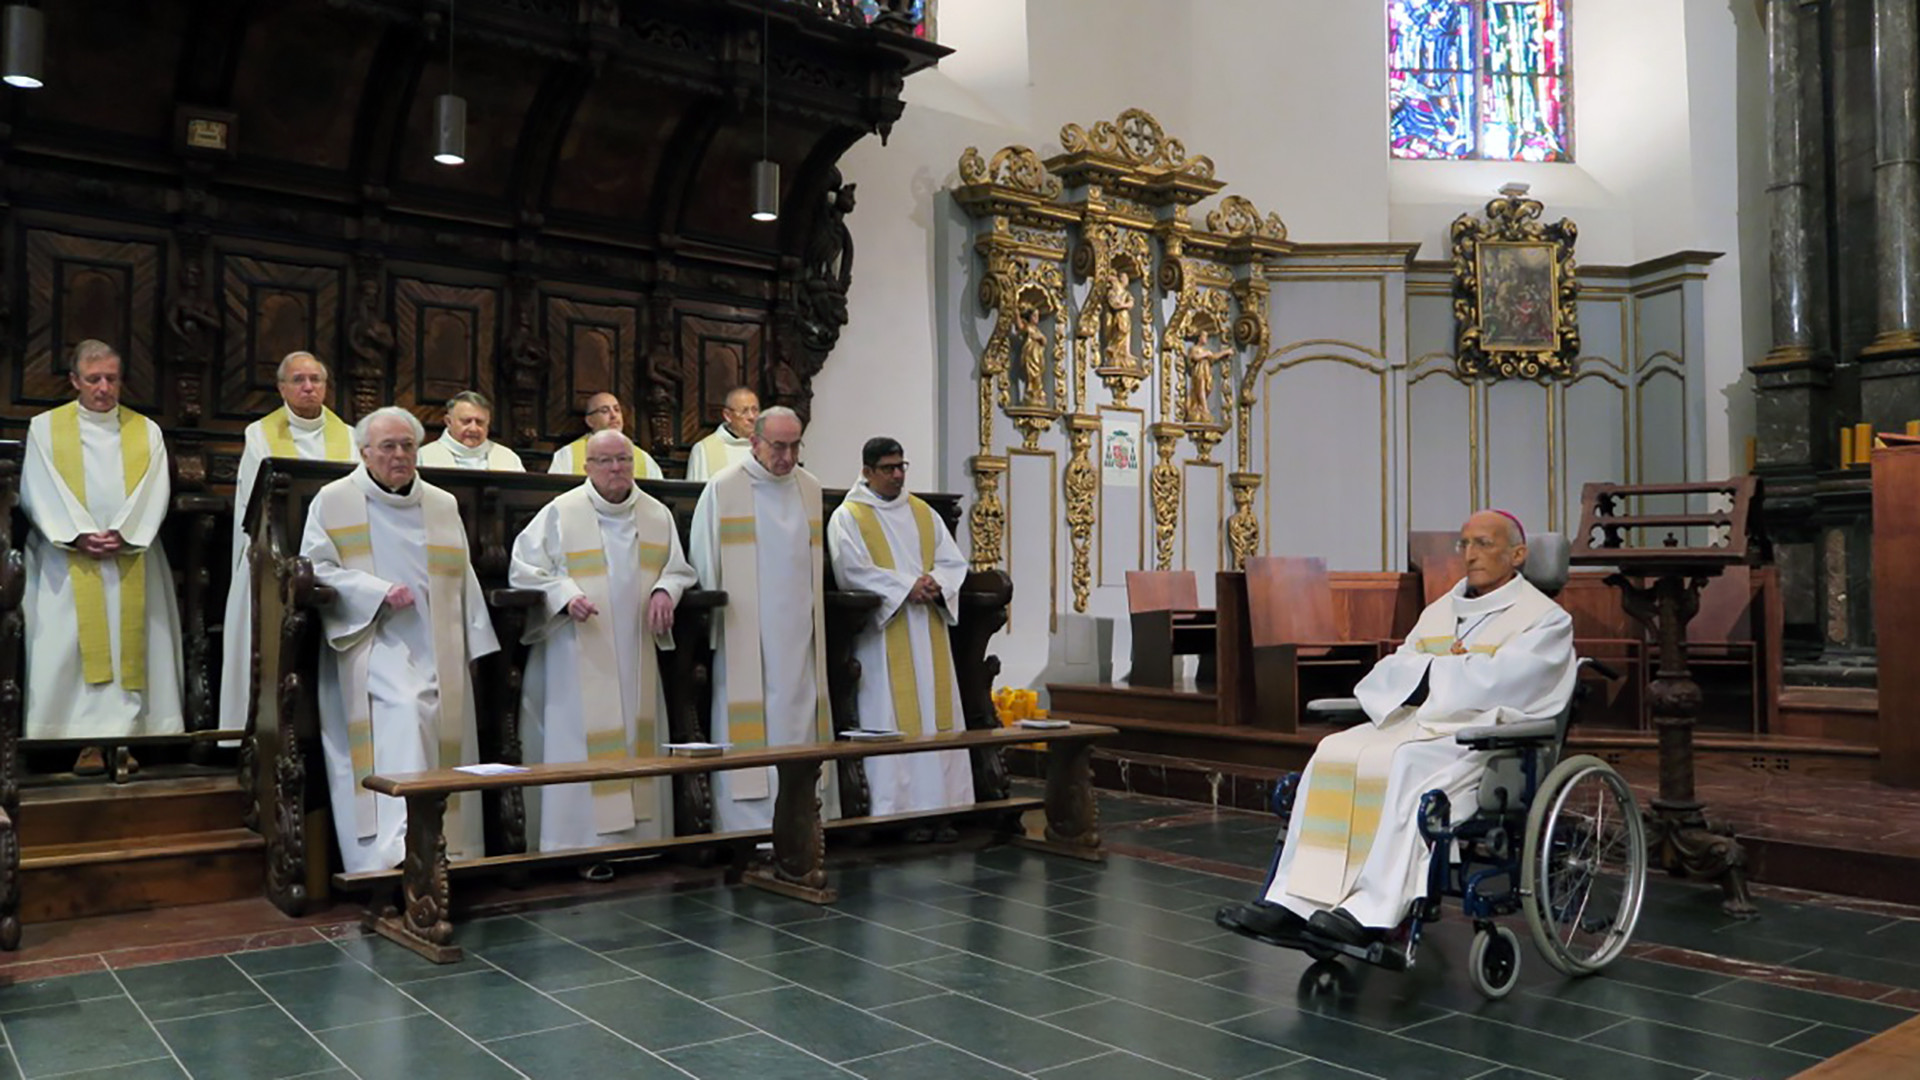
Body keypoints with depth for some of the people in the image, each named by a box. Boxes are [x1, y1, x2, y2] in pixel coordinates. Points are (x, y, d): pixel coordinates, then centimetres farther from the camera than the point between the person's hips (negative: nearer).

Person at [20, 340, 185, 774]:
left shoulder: (146, 431, 11)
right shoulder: (45, 428, 8)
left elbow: (154, 493, 1)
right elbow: (39, 493, -1)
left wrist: (123, 535, -14)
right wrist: (79, 536, -15)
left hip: (133, 559, 1)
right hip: (69, 560, -1)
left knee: (131, 644, -3)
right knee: (74, 645, -6)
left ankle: (124, 736, 0)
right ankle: (88, 740, -4)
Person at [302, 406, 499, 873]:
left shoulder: (443, 506, 18)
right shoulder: (333, 501, 7)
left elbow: (463, 581, 19)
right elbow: (315, 570, 0)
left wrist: (477, 646, 13)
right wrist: (378, 591, -13)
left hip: (437, 655, 4)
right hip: (374, 647, -4)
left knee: (441, 744, -2)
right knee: (402, 714, -27)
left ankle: (448, 849, 5)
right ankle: (398, 849, -31)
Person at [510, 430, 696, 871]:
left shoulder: (657, 514, 10)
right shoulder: (560, 513, 0)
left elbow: (678, 568, 17)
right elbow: (525, 570, -2)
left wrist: (664, 590, -6)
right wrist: (566, 596, -18)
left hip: (636, 657, 4)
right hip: (579, 659, -4)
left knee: (638, 739, 5)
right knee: (581, 747, -6)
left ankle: (639, 836, 14)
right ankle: (585, 844, -1)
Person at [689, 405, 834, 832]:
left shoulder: (810, 488, 12)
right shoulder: (723, 489, -2)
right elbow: (704, 568, 0)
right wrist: (709, 616, -4)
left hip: (800, 637, 5)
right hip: (746, 640, -5)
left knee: (801, 722, 6)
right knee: (750, 737, -5)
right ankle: (748, 825, 0)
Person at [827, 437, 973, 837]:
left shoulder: (924, 514, 16)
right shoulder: (848, 517, 1)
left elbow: (954, 561, 11)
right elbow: (854, 570, -12)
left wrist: (935, 583, -11)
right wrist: (908, 585, -16)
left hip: (929, 634, 5)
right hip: (884, 634, -5)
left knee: (936, 712, 3)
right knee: (894, 721, -6)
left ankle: (938, 807, 7)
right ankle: (901, 807, -2)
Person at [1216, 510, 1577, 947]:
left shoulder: (1545, 619, 5)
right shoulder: (1440, 610, 24)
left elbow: (1492, 683, -12)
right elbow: (1390, 673, 11)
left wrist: (1428, 669, 0)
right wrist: (1445, 667, -6)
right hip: (1417, 722, 6)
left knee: (1406, 766, -35)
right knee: (1335, 754, -21)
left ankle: (1373, 913, -38)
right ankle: (1293, 903, -28)